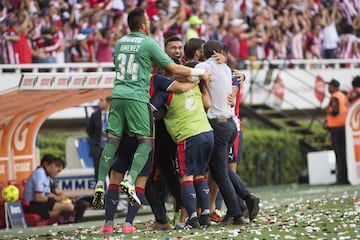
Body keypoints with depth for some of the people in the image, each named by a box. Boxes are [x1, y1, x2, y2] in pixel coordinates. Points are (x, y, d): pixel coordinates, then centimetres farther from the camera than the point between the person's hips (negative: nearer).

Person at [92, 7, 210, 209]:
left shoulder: (120, 42, 14)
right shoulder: (149, 43, -4)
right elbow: (174, 68, -4)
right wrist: (200, 72, 8)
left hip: (118, 96, 6)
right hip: (137, 98, -5)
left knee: (112, 141, 7)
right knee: (146, 141, 1)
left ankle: (100, 185, 0)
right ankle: (130, 180, -17)